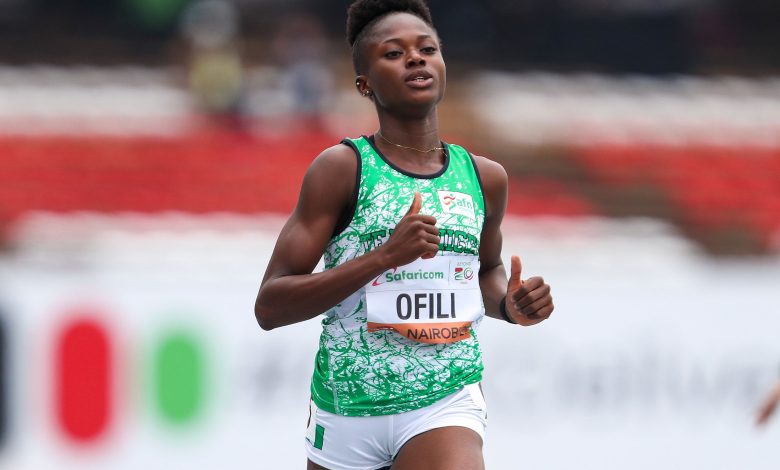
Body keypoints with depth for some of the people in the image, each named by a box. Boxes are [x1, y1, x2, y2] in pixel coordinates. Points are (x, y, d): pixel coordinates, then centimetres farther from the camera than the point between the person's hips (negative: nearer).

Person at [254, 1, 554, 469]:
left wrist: (509, 304, 3)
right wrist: (384, 256, -24)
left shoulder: (485, 178, 5)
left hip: (445, 407, 1)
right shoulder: (342, 168, -7)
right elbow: (270, 306, -13)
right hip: (347, 410, -1)